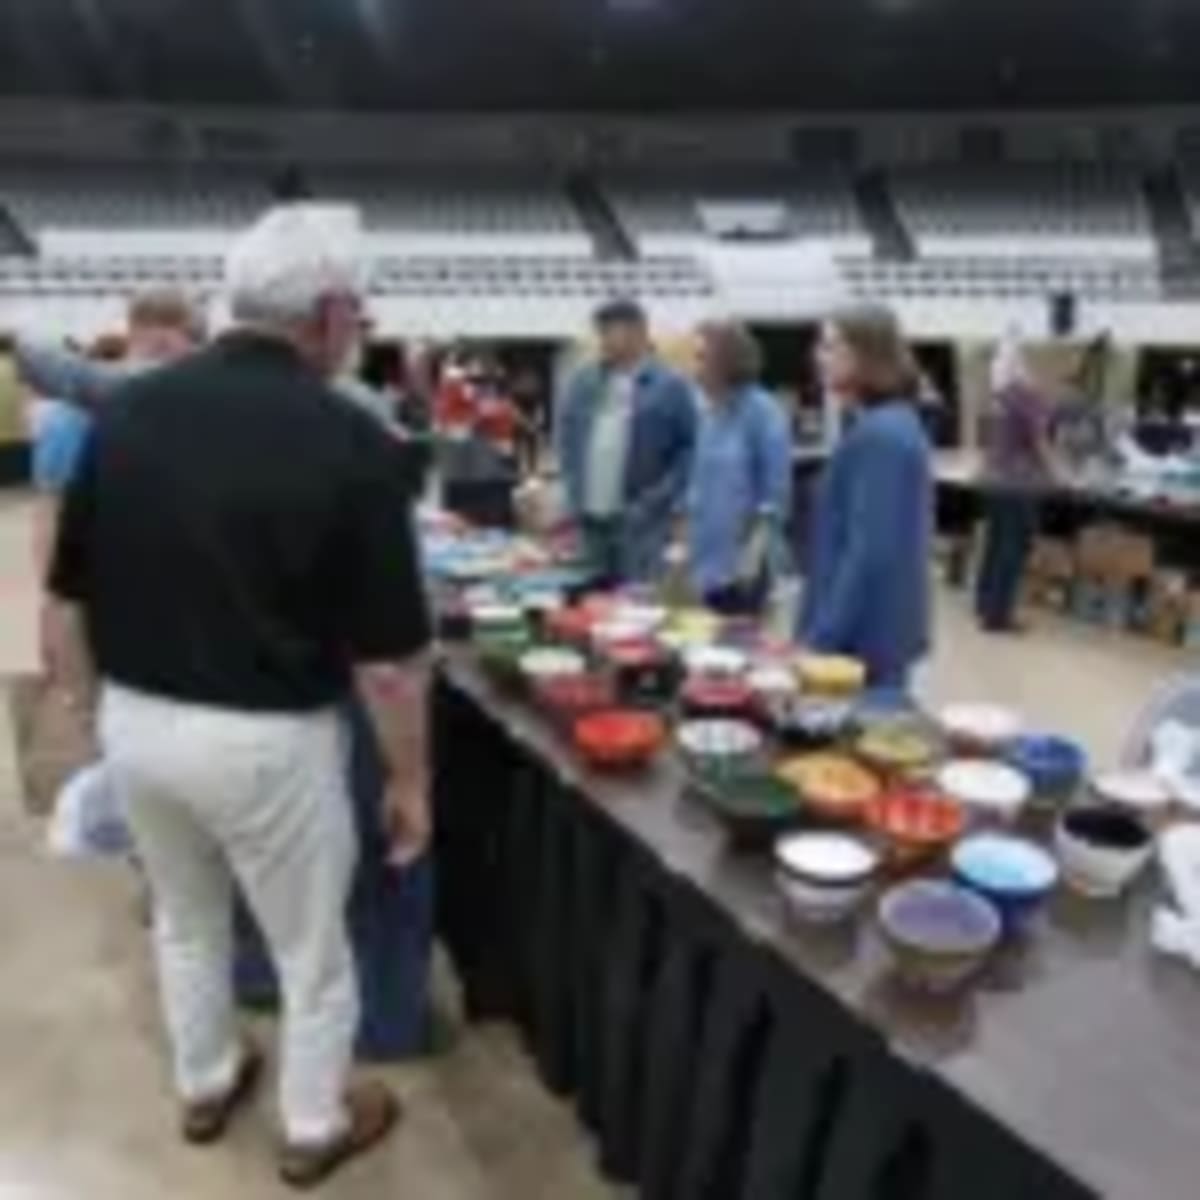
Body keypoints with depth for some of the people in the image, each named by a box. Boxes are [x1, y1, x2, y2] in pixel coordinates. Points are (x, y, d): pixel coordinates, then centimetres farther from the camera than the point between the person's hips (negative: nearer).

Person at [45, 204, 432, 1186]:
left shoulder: (126, 410, -3)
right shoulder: (348, 441, -18)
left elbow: (71, 600, 4)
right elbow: (387, 658, -17)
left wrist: (107, 708, 18)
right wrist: (411, 780, -3)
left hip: (138, 725, 6)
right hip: (268, 739, -5)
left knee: (186, 921, 29)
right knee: (312, 948, 19)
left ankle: (206, 1087, 50)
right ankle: (316, 1129, 40)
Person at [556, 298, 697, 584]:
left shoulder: (670, 387, -4)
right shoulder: (580, 384, 11)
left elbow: (689, 449, -5)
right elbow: (566, 441, 17)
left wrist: (659, 501, -12)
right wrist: (573, 495, 7)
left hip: (639, 520, -5)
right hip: (590, 518, 5)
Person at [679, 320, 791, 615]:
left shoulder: (763, 412, -13)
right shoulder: (709, 414, 8)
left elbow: (776, 496, -14)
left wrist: (754, 555, -18)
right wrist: (688, 545, 14)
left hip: (741, 565, -7)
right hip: (707, 561, 7)